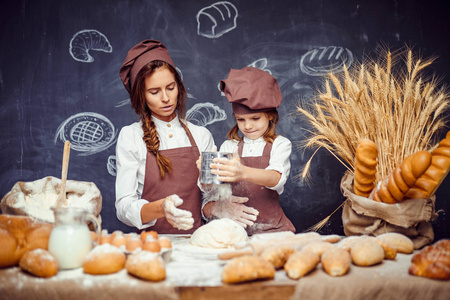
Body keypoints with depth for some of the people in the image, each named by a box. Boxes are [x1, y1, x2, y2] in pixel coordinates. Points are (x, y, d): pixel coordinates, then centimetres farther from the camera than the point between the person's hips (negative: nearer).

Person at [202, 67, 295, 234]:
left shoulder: (279, 144, 3)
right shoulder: (229, 147, 12)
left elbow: (277, 178, -17)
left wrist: (243, 173, -35)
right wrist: (207, 173, -19)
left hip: (271, 228, -4)